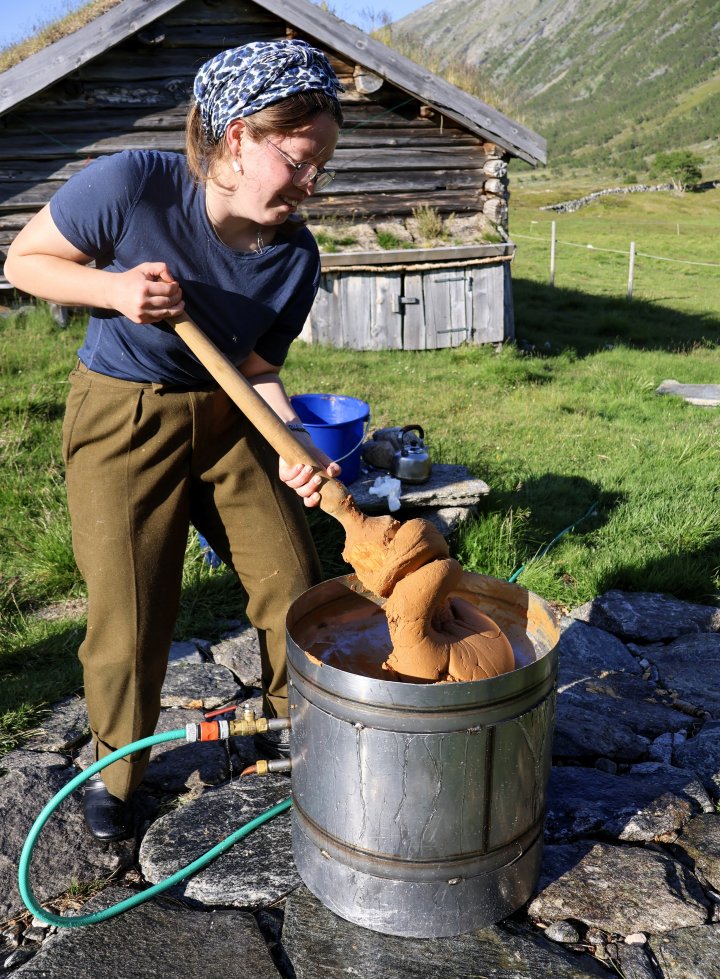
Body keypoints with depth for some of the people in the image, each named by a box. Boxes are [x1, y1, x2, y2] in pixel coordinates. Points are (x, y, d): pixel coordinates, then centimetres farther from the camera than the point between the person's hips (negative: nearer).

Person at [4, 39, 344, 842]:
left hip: (226, 418, 4)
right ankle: (113, 769, 31)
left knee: (292, 582, 6)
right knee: (128, 615, 1)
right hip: (122, 418, -4)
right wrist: (115, 288, -28)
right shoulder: (132, 187, -23)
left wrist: (294, 446, -21)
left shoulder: (296, 256, -11)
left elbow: (256, 367, -3)